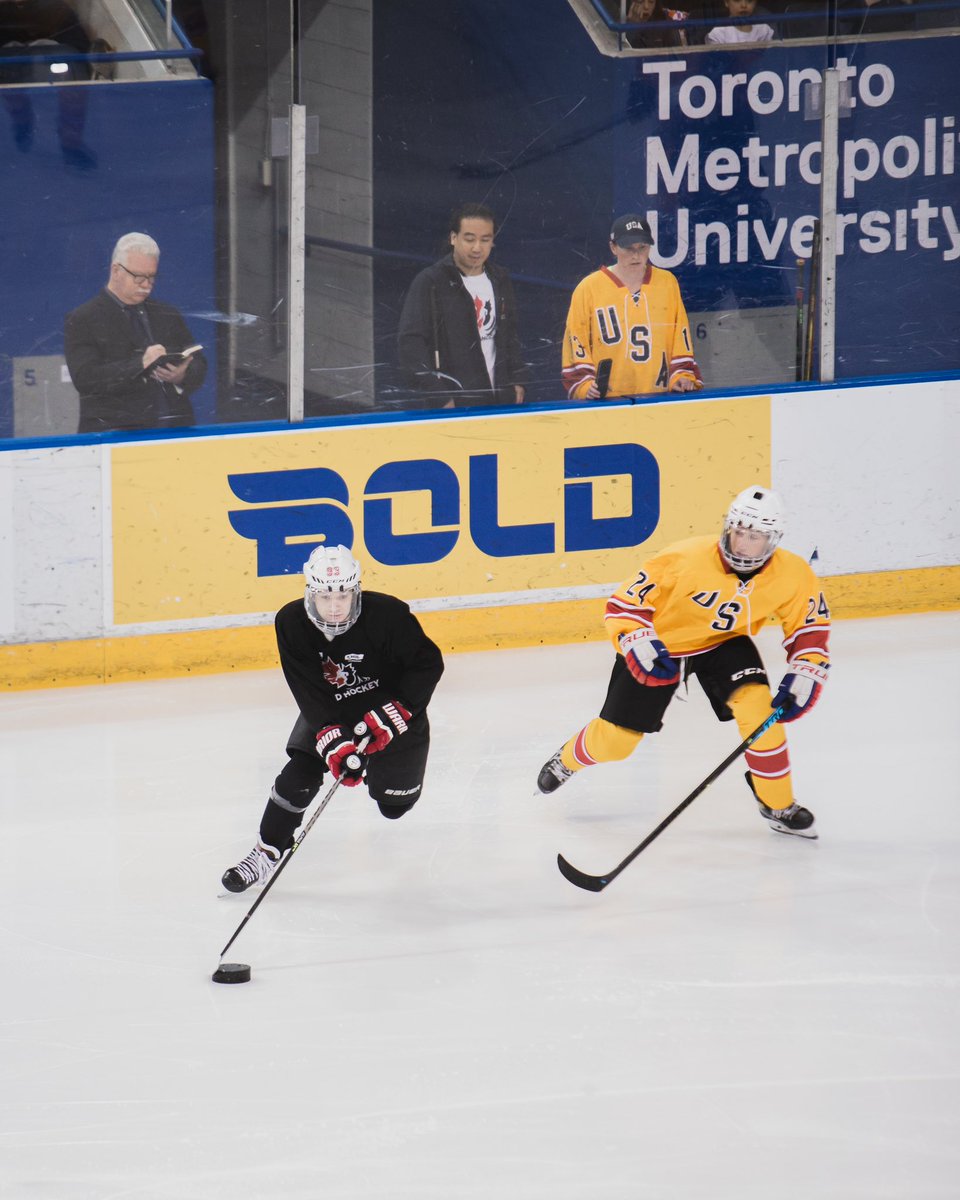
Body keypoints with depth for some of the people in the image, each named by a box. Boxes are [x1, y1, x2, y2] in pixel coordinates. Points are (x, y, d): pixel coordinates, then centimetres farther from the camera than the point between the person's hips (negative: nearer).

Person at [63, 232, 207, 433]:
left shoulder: (168, 315, 20)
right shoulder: (82, 321, 4)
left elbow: (198, 365, 18)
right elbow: (85, 379, -9)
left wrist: (182, 376, -7)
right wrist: (140, 364, -21)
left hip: (174, 428, 4)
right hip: (115, 430, -4)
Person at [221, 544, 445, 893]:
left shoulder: (387, 614, -30)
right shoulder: (292, 622, -23)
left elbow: (428, 664, -22)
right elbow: (310, 693, -25)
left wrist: (391, 716, -29)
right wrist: (333, 740, -36)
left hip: (389, 707, -1)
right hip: (329, 713, 1)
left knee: (394, 804, 7)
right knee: (300, 772, -19)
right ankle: (266, 853, -5)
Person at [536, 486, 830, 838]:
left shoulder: (793, 575, -23)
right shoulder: (687, 559, -33)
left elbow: (810, 626, -6)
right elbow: (624, 604, -24)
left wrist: (803, 678, -19)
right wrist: (639, 645, -40)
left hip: (722, 643, 2)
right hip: (661, 644, -2)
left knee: (757, 704, -26)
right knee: (615, 740, 3)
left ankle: (778, 805, -6)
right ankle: (567, 760, 41)